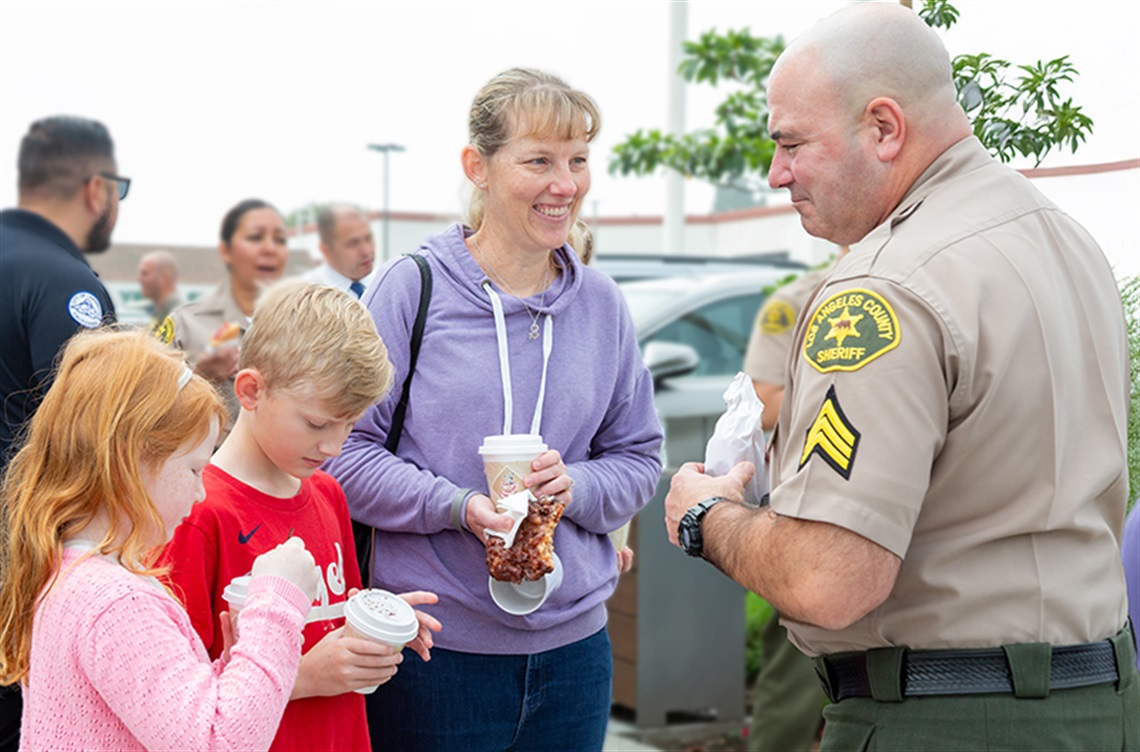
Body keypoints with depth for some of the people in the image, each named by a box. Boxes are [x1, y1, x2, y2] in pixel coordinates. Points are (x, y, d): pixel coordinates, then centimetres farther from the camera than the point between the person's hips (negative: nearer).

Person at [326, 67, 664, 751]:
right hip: (437, 641, -4)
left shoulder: (601, 304, 7)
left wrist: (577, 486, -10)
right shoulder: (410, 289, -6)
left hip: (571, 642, 4)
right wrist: (457, 506, -19)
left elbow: (639, 456, 11)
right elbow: (347, 446, -6)